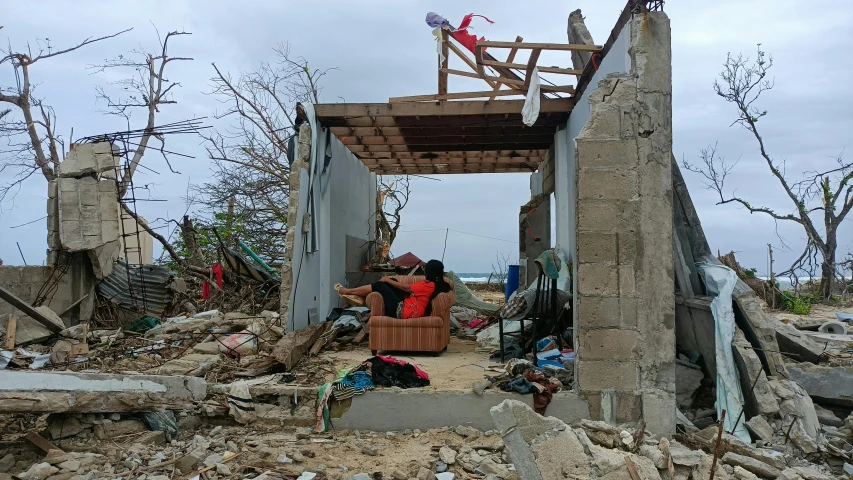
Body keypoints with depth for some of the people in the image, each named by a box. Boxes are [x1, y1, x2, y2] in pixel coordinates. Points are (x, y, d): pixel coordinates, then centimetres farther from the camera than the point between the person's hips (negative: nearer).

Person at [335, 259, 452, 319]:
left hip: (401, 311, -9)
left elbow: (406, 288, -12)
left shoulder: (429, 285, -19)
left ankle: (347, 291, 15)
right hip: (406, 307, 9)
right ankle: (360, 297, 13)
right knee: (392, 281, 13)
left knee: (379, 285, -1)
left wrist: (387, 280, -2)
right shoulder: (440, 284, 1)